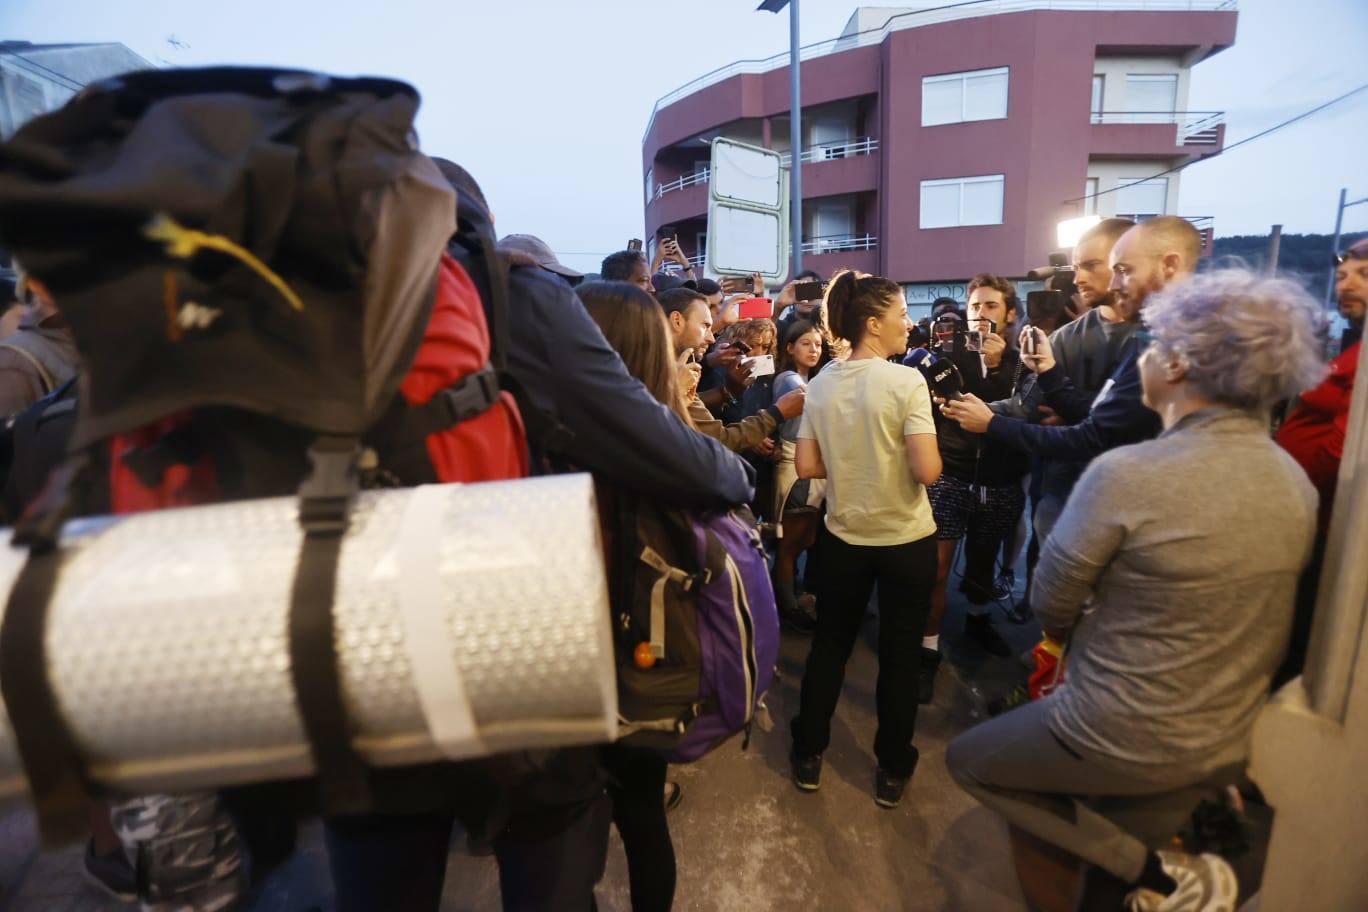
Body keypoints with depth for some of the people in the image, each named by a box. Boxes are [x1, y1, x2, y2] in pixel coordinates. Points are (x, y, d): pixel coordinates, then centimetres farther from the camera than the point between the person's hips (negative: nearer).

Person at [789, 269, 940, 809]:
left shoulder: (822, 382, -3)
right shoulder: (906, 381, -17)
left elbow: (806, 466, -2)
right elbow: (926, 471, -22)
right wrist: (899, 460, -1)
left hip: (844, 536, 4)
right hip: (906, 539, -4)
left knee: (829, 645, 19)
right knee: (899, 656, 13)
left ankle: (808, 756, 32)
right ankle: (892, 771, 30)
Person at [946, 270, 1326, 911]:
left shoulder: (1126, 474, -27)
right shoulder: (1299, 486, -3)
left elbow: (1049, 607, -15)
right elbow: (1220, 617, 8)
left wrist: (1079, 632, 7)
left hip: (1114, 738, -7)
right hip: (1222, 747, 7)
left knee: (967, 759, 18)